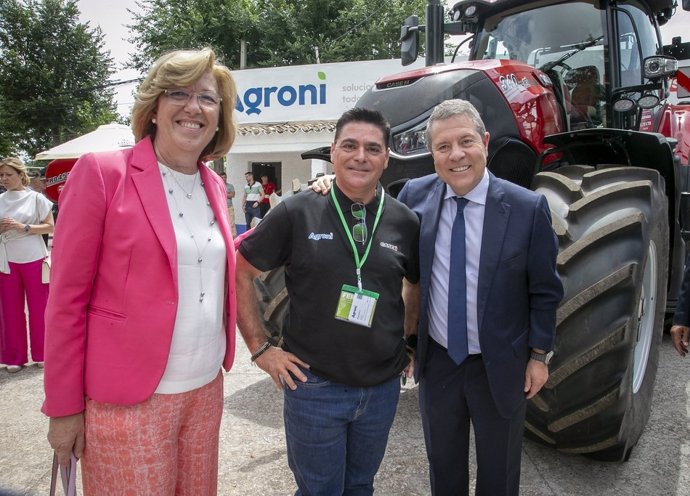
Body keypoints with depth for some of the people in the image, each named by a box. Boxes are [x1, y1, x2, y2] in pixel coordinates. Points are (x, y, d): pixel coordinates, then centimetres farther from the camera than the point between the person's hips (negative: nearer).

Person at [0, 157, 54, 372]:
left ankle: (41, 353, 17)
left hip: (34, 258, -3)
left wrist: (23, 227, -16)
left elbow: (50, 227, -4)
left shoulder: (36, 198, -2)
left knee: (39, 307, 4)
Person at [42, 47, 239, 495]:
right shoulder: (101, 172, -10)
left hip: (206, 389, 6)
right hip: (130, 403, -5)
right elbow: (67, 297, -9)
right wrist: (64, 406, -7)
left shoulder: (214, 185, 7)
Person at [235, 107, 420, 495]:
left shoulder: (405, 222, -1)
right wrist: (260, 348, -6)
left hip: (383, 386, 4)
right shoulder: (297, 213, -10)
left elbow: (418, 284, 15)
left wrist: (407, 341, 8)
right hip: (314, 385, -3)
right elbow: (240, 273, -4)